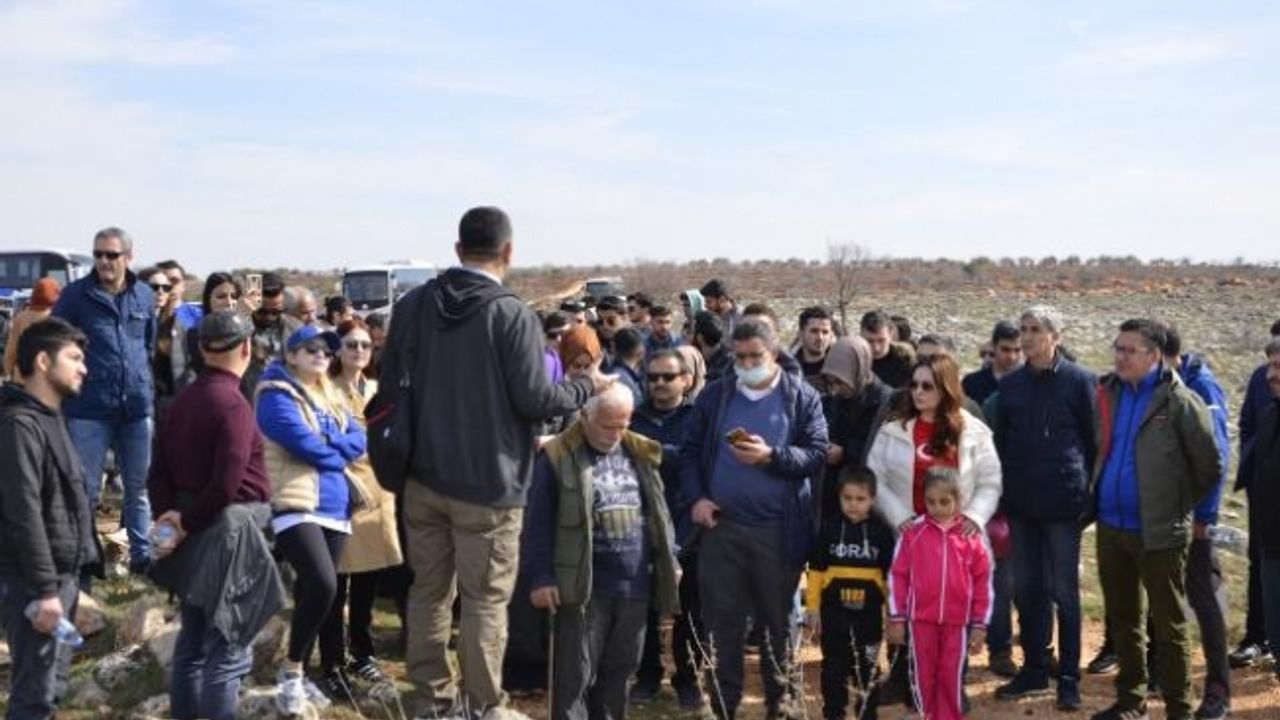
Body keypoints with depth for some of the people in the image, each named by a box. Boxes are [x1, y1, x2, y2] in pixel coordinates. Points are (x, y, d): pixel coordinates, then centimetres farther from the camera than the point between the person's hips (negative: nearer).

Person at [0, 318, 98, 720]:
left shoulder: (49, 416, 13)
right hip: (32, 581, -10)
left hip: (62, 573, 10)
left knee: (50, 677, 18)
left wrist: (65, 580, 18)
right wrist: (44, 590, -22)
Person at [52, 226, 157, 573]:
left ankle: (142, 554, 22)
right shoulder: (76, 294, -3)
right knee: (85, 490, 3)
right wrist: (68, 387, -2)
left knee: (139, 487, 11)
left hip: (138, 407, 3)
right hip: (88, 409, -3)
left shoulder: (145, 295, 7)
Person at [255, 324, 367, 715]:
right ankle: (291, 673, -6)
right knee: (322, 585, -21)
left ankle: (298, 672, 21)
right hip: (296, 505, -8)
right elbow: (303, 443, -16)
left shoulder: (331, 396, 19)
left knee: (312, 591, 10)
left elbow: (358, 440, 7)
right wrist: (339, 459, 0)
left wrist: (327, 446, -10)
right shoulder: (277, 395, -5)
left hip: (334, 506, 8)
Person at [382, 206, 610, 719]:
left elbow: (388, 381, 12)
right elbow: (535, 399, -14)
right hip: (488, 483, -5)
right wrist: (587, 385, 3)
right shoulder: (513, 314, -16)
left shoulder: (412, 305, 2)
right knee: (485, 600, 5)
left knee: (429, 591, 15)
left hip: (423, 475, 5)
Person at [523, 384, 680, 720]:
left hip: (635, 584, 5)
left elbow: (659, 513, 18)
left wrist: (670, 561, 14)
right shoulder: (558, 456, -6)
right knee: (576, 672, -1)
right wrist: (541, 576, -10)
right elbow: (539, 523, -6)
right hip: (584, 586, -5)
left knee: (620, 667, 13)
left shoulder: (641, 454, 11)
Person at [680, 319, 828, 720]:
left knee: (777, 620, 11)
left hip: (780, 530, -1)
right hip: (721, 525, 2)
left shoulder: (803, 398, 1)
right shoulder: (714, 396, 7)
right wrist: (695, 498, -7)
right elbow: (690, 451, 7)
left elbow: (817, 456, -7)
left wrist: (772, 456, -21)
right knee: (722, 620, 6)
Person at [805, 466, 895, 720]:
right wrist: (812, 607, 0)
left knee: (867, 668, 10)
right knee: (834, 667, 9)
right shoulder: (830, 530, -1)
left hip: (869, 612, -1)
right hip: (834, 611, 1)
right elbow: (816, 571, 2)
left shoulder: (881, 532, -2)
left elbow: (890, 575, 3)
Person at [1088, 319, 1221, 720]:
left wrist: (1179, 506, 1)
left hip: (1158, 532, -6)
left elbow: (1209, 468, -8)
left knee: (1168, 625, 5)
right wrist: (1097, 496, 12)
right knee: (1122, 619, 17)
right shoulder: (1108, 393, 5)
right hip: (1111, 526, 6)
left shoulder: (1179, 401, -12)